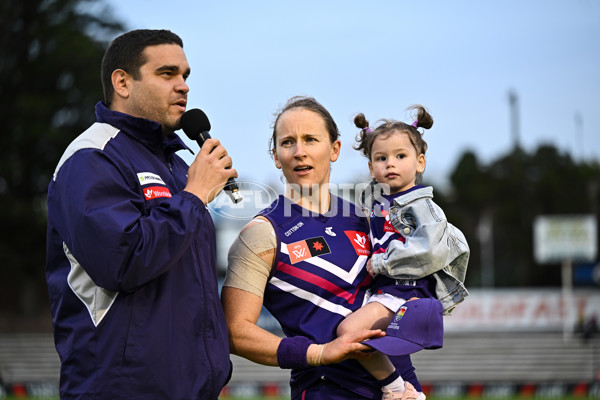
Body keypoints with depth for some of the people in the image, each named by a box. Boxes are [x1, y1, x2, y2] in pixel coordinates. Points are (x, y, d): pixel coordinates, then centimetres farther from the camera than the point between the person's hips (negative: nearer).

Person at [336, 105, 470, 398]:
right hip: (381, 288, 9)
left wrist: (381, 264, -16)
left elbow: (430, 253, -23)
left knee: (349, 330, -26)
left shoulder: (420, 205, -9)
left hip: (407, 293, -9)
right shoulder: (374, 199, 14)